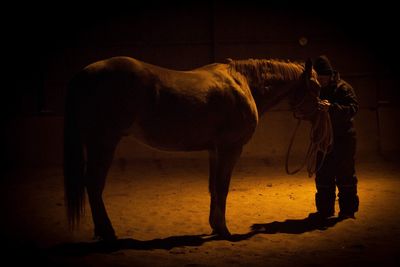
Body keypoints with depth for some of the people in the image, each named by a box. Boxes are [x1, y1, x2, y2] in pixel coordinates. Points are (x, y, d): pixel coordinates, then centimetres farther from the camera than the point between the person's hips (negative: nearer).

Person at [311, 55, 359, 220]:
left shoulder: (343, 88, -9)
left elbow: (353, 108, -23)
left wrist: (332, 108, -37)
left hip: (343, 138, -5)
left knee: (345, 175, 1)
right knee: (323, 176, 9)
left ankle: (348, 210, 10)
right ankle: (325, 210, 19)